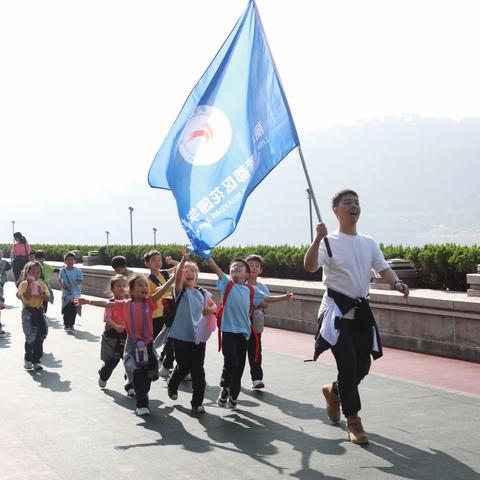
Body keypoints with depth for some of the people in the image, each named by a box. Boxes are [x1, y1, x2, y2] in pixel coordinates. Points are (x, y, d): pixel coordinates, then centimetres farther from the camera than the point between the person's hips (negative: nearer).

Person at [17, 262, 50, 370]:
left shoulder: (42, 284, 7)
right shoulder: (24, 284, -6)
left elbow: (47, 297, 3)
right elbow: (26, 297, -18)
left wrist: (41, 292, -13)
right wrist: (29, 284, -21)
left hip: (39, 310, 5)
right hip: (28, 311, -5)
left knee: (40, 336, 3)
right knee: (30, 337, -9)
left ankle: (36, 361, 14)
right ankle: (28, 360, 10)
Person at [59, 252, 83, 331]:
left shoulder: (77, 271, -6)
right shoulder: (63, 270, -1)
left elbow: (80, 280, -7)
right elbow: (60, 279, 7)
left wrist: (73, 284, -22)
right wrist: (62, 285, -12)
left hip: (75, 293, 0)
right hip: (66, 294, 0)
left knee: (73, 311, 5)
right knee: (66, 310, 0)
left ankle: (71, 325, 19)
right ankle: (66, 325, 11)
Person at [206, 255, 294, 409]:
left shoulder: (251, 290, 11)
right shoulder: (227, 282, 2)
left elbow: (267, 299, 19)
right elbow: (215, 267, -8)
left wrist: (284, 297, 9)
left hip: (243, 331, 4)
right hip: (228, 329, -3)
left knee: (239, 365, 8)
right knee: (231, 362, -14)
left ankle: (233, 396, 23)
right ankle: (224, 390, 10)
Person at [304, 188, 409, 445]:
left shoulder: (369, 243, 10)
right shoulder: (329, 241, -7)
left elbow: (384, 269, 5)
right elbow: (310, 266, -22)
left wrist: (396, 283, -17)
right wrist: (318, 239, -37)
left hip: (361, 310, 6)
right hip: (337, 310, -6)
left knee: (362, 366, 10)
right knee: (348, 365, -11)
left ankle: (333, 391, 39)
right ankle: (353, 422, 1)